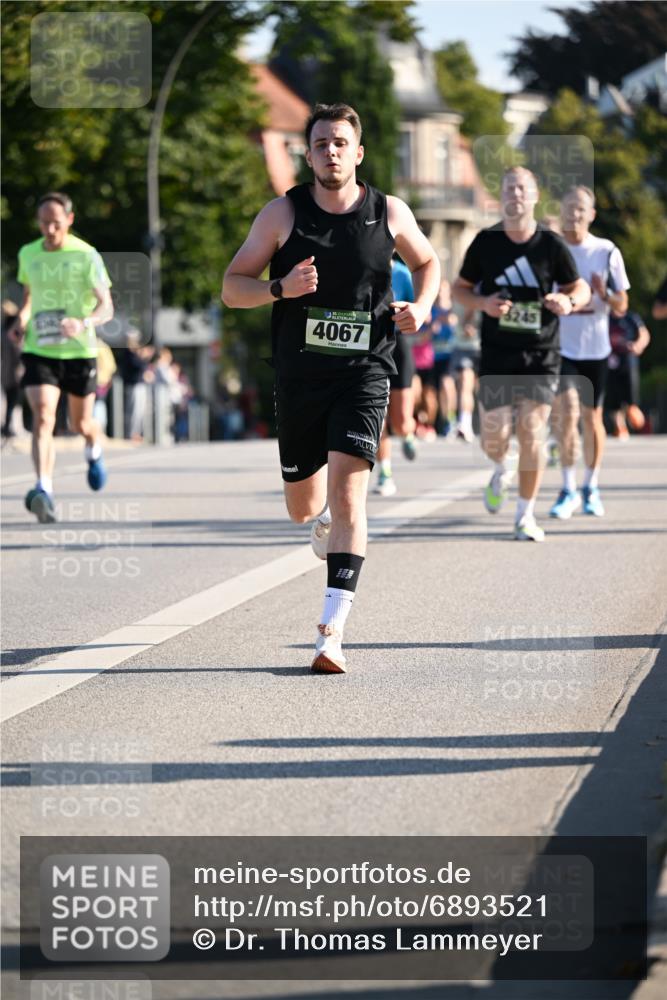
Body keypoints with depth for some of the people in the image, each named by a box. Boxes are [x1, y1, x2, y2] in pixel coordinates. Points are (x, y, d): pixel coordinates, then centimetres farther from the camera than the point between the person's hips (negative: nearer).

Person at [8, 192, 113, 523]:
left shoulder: (86, 256, -9)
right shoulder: (28, 254, 4)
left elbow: (106, 308, -12)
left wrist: (83, 324, -32)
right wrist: (22, 320, 3)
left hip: (79, 351, -1)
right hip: (39, 351, 1)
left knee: (81, 424, 14)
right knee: (42, 417, -19)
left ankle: (94, 450, 50)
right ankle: (44, 491, -29)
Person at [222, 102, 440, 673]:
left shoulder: (388, 213, 2)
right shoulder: (283, 214, -1)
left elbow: (427, 262, 20)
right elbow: (232, 287, 1)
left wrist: (421, 306, -1)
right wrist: (281, 288, -18)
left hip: (364, 373, -2)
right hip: (300, 375, 2)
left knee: (347, 492, -18)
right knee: (302, 508, 13)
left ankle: (333, 632, -22)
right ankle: (327, 518, 53)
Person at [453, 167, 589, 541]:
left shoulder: (551, 244, -3)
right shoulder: (485, 242, -1)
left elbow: (581, 288, 8)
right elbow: (460, 288, 10)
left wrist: (569, 301, -16)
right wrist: (484, 303, -12)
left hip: (541, 355, -1)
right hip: (497, 355, 1)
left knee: (532, 435, -5)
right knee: (494, 438, -1)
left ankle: (526, 515, 8)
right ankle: (502, 472, 36)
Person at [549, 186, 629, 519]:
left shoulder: (607, 252, -1)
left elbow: (622, 305, 1)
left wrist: (604, 295, -19)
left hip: (596, 347, 1)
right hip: (560, 346, -1)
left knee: (592, 418, 8)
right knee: (568, 410, -16)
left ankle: (591, 488, 25)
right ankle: (568, 490, -9)